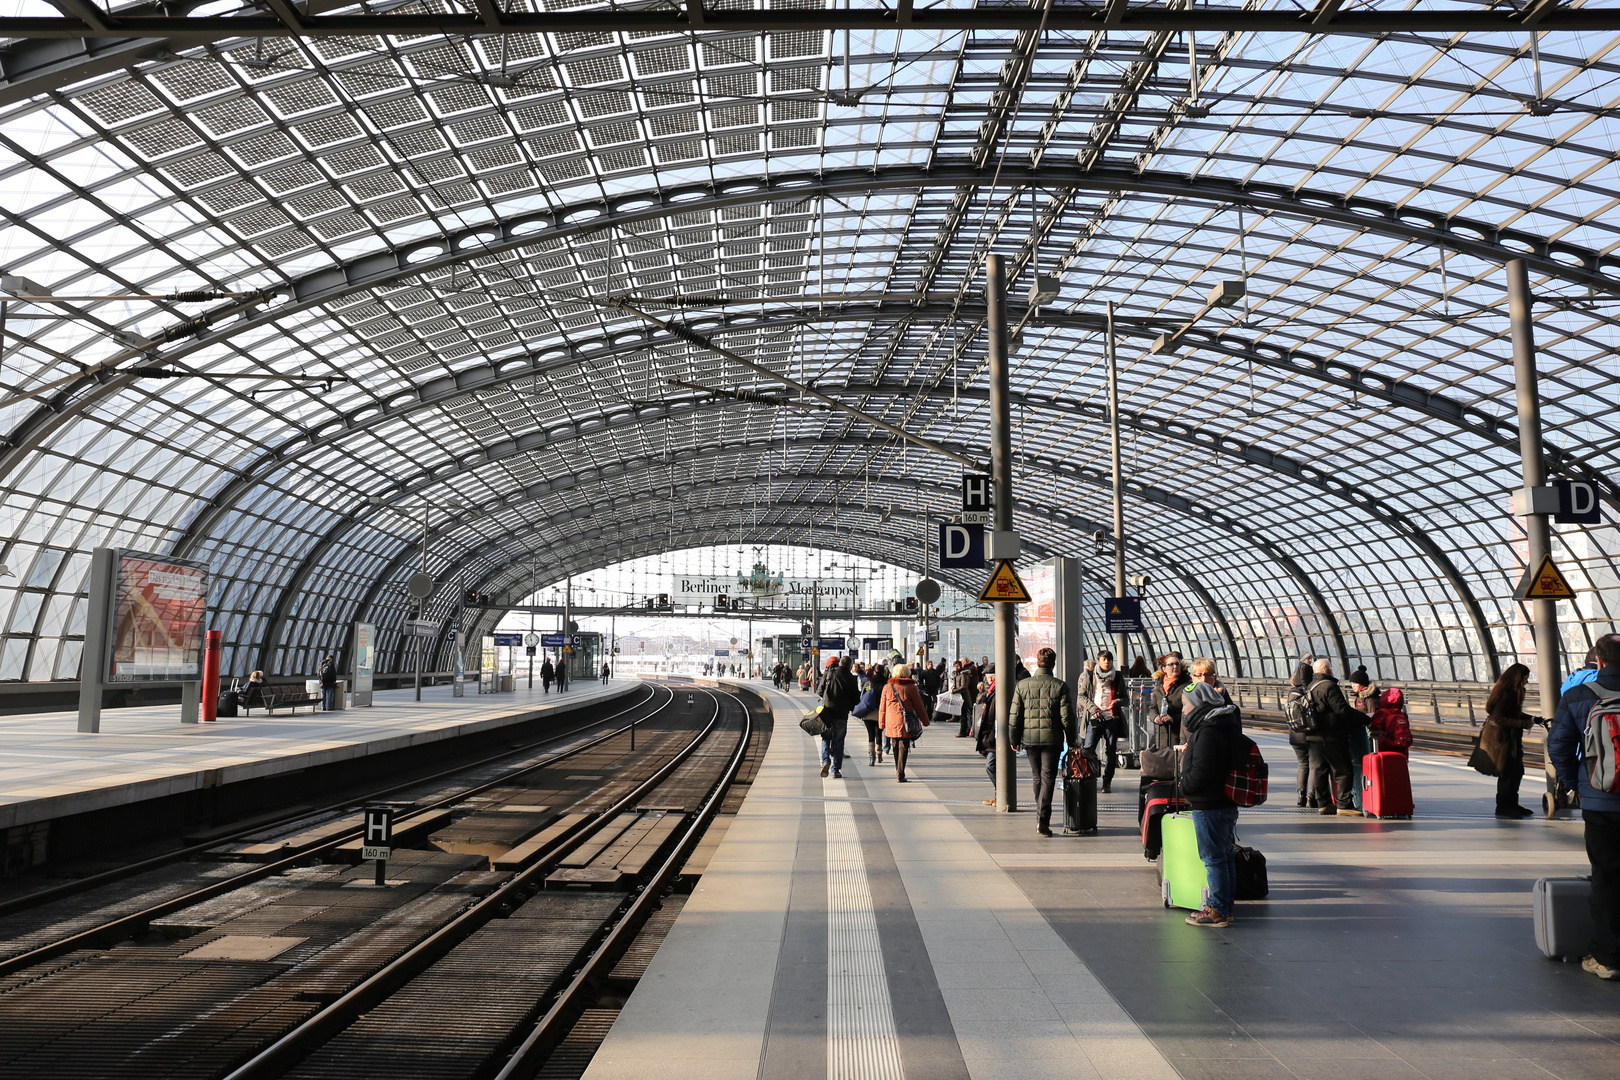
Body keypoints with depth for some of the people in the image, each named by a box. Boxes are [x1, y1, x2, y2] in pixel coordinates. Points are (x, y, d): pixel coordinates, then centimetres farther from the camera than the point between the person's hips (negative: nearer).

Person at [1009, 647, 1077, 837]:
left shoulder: (1022, 685, 1)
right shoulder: (1060, 686, -4)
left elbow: (1014, 715, 3)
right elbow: (1067, 716, -4)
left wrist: (1014, 739, 12)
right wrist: (1071, 739, 8)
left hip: (1029, 738, 2)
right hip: (1052, 739, -2)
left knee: (1037, 778, 16)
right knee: (1048, 778, -1)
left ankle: (1041, 816, 26)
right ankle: (1042, 819, -12)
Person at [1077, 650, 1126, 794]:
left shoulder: (1118, 676, 11)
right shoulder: (1088, 676, 7)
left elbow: (1124, 697, 14)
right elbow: (1082, 696, 7)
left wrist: (1116, 702, -8)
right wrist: (1092, 707, -9)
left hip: (1112, 718, 1)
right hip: (1094, 717, -1)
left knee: (1110, 751, 2)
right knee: (1088, 749, -9)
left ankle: (1107, 782, 10)